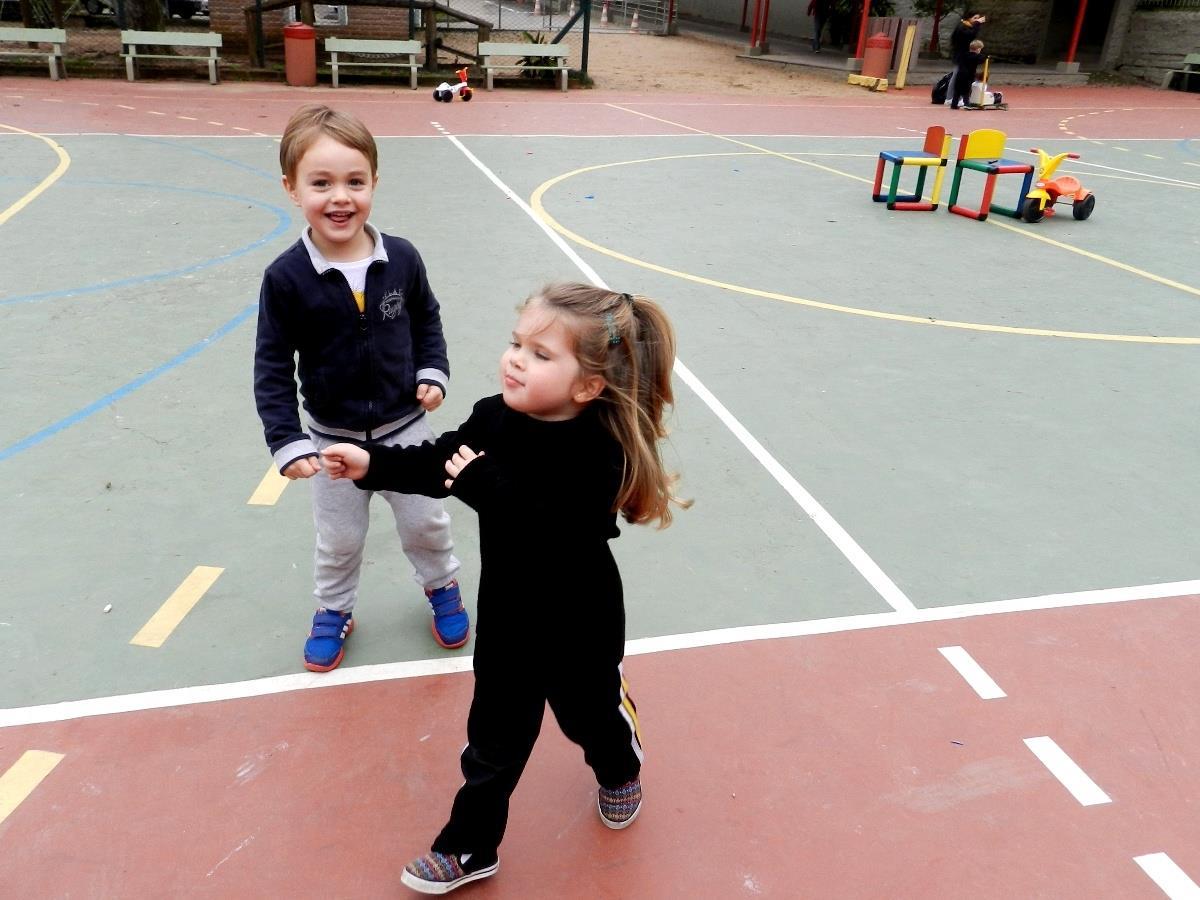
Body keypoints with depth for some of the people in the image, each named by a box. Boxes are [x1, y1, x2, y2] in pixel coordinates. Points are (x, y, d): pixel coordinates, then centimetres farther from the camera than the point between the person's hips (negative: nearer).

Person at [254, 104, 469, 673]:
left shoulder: (401, 259, -13)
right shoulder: (286, 277, -18)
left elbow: (428, 320, 5)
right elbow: (272, 365, -12)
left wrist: (433, 372, -9)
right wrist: (286, 440, -17)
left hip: (405, 427, 1)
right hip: (333, 437, -1)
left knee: (425, 524, 18)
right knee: (338, 541, 17)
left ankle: (442, 586, 46)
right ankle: (333, 611, 44)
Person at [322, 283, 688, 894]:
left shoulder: (599, 454, -30)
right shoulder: (495, 418, -12)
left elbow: (555, 537, -38)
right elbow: (439, 463, 2)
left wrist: (483, 484, -38)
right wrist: (373, 463, -11)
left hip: (578, 624, -4)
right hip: (507, 615, 4)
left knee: (591, 713, 24)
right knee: (495, 736, 16)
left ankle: (620, 771, 59)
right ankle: (468, 849, 33)